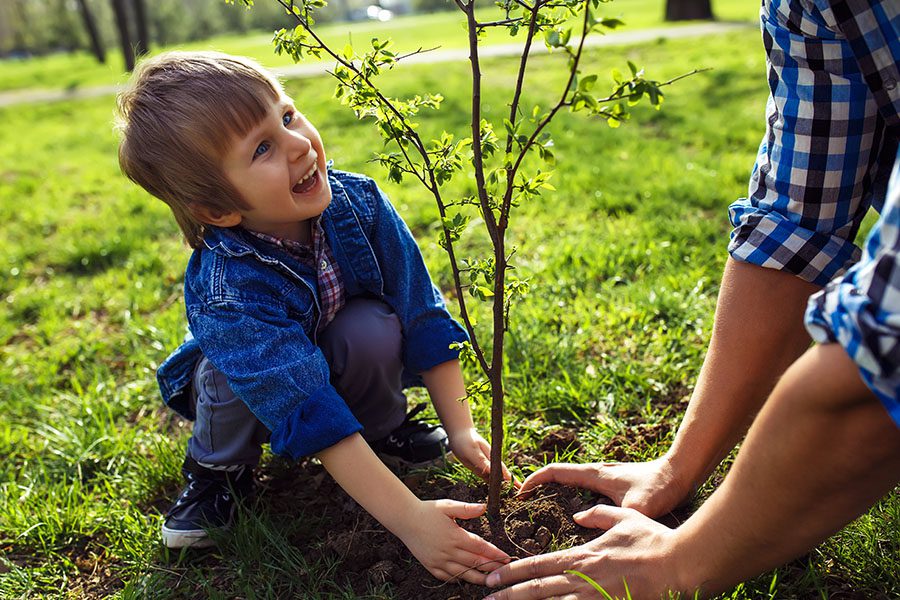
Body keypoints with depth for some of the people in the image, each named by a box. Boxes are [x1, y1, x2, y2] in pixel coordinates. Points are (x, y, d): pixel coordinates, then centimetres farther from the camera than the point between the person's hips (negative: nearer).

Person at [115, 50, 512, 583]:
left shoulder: (358, 202, -28)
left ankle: (384, 426, 1)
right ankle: (219, 468, -1)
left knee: (372, 328, -30)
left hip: (349, 364, 2)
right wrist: (411, 519, -46)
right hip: (252, 387, -1)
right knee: (230, 370, -34)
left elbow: (423, 315, -20)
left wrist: (460, 428, -22)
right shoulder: (226, 291, -39)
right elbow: (311, 415, -43)